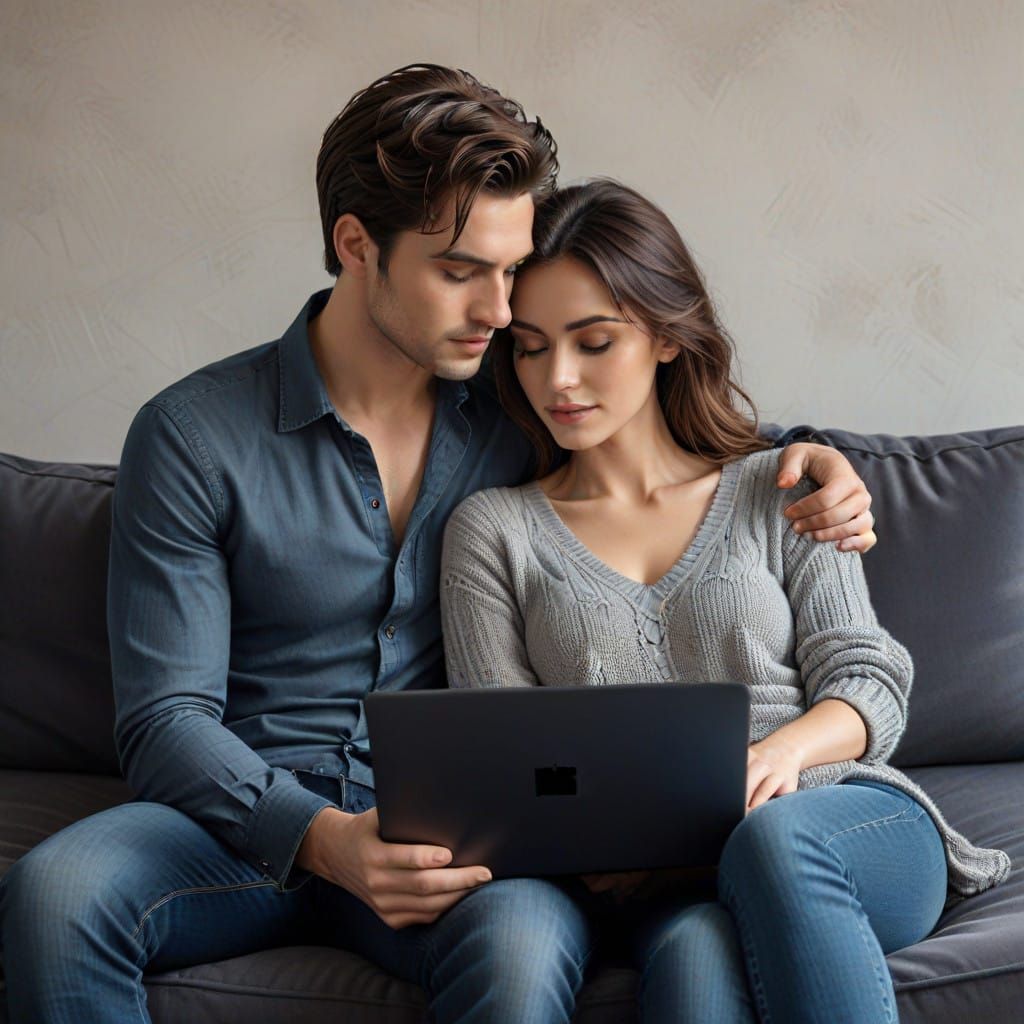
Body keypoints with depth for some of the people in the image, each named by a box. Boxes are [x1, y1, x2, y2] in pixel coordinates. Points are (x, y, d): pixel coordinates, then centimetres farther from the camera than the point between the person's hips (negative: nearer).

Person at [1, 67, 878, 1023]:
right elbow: (164, 721, -8)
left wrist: (802, 456, 3)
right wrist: (324, 839, -26)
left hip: (445, 827, 1)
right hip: (254, 820, 0)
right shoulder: (193, 437, -4)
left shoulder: (519, 408, 6)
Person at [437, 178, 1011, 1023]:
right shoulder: (493, 528, 15)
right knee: (697, 953, -39)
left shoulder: (776, 492, 16)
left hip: (853, 832, 1)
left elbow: (868, 691, 9)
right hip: (641, 879, -1)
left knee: (772, 837, -37)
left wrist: (783, 749, -15)